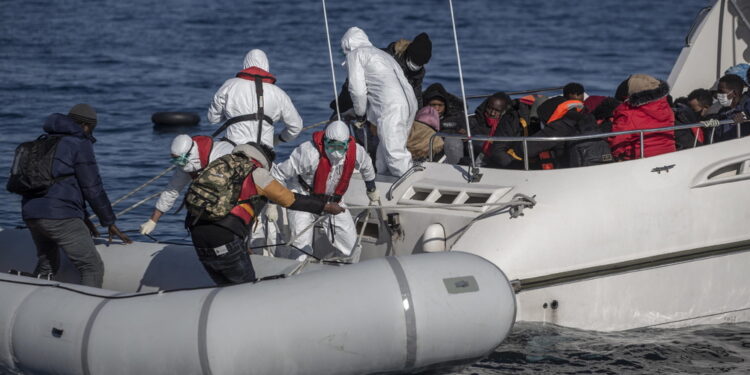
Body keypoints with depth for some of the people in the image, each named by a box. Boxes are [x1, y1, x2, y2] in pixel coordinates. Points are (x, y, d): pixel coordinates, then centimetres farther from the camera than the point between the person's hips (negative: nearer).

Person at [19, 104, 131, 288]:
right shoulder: (80, 144, -3)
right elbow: (92, 187, -5)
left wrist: (83, 218, 31)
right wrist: (109, 222, 6)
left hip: (32, 215, 8)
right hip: (60, 217, -8)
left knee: (47, 266, 27)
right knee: (93, 267, -5)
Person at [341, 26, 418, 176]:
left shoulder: (355, 55, 8)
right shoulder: (381, 54, 33)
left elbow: (358, 89, -1)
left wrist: (360, 115, 14)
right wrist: (361, 112, 37)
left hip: (391, 107, -9)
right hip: (409, 102, 9)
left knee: (395, 154, -12)